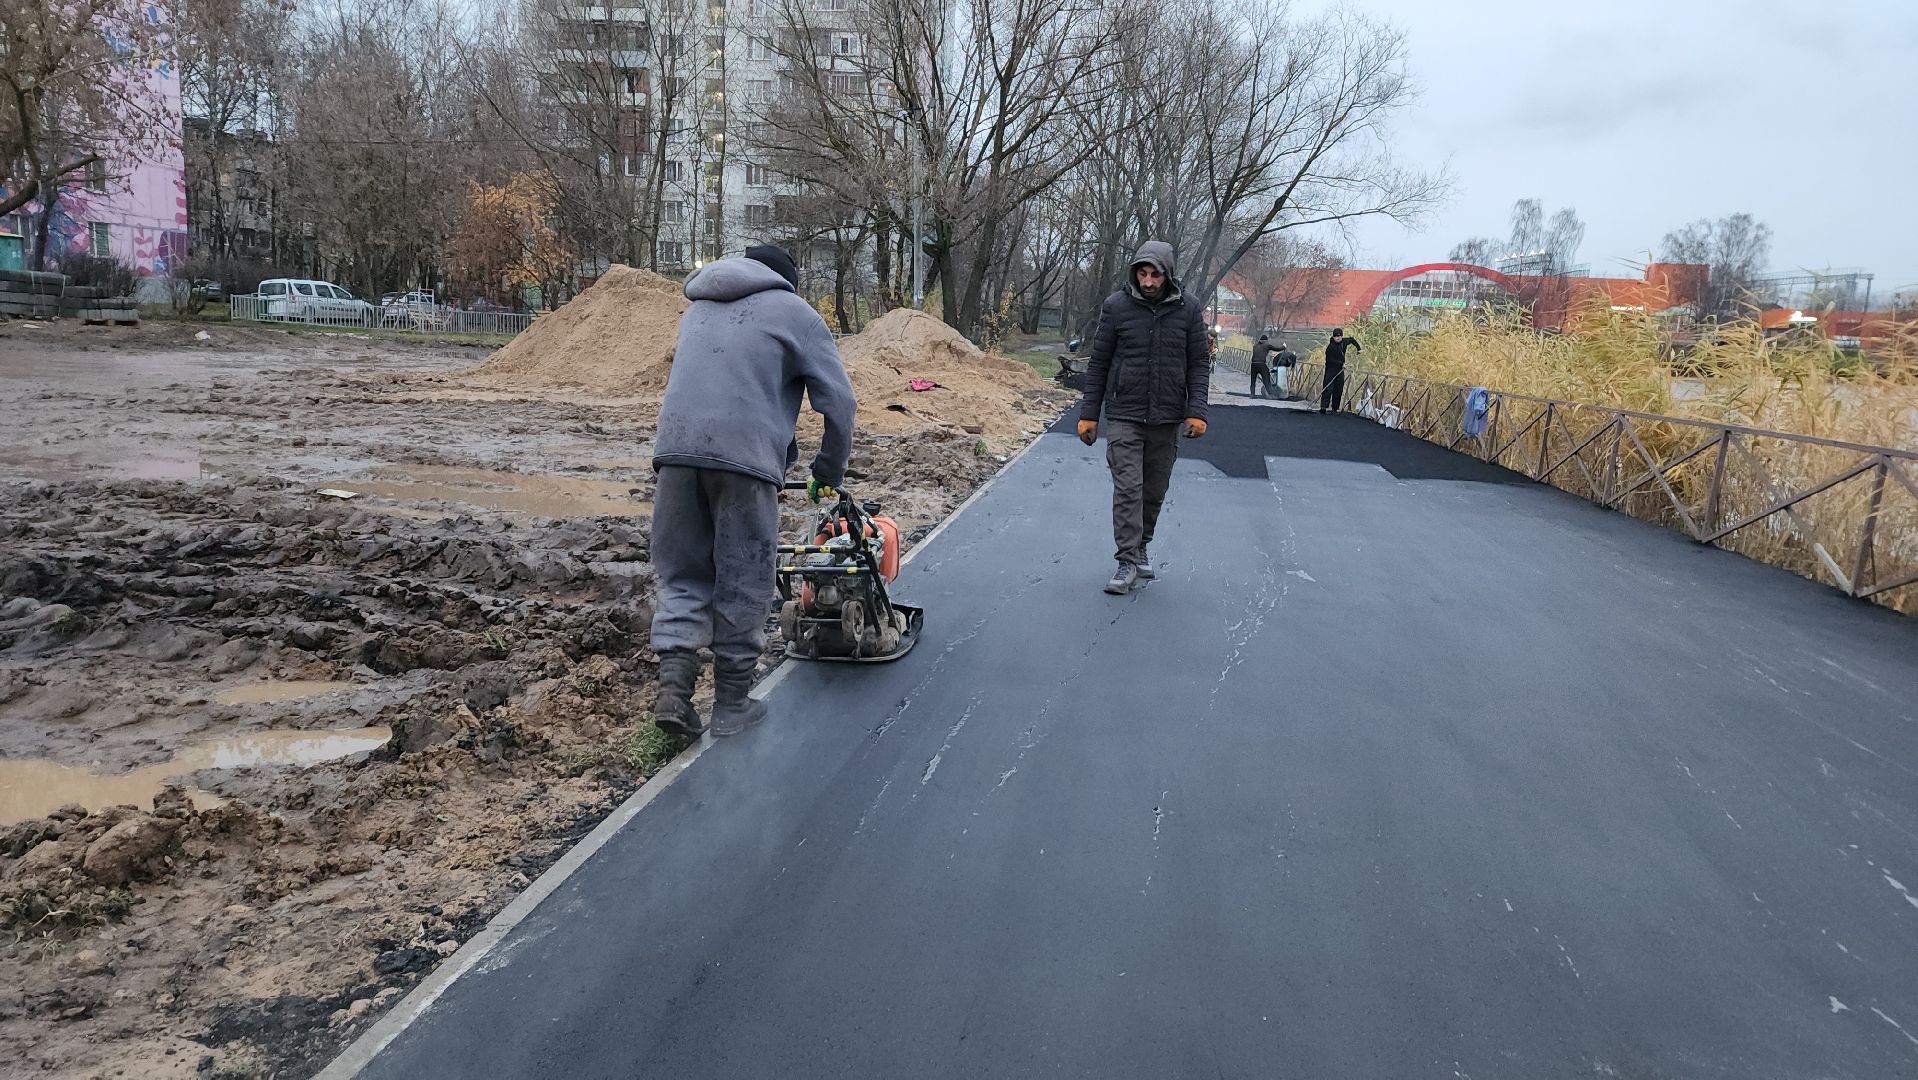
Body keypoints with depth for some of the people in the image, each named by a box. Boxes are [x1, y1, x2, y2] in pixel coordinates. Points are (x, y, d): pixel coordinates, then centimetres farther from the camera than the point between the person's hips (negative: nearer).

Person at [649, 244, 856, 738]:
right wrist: (830, 473, 19)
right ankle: (731, 704, 14)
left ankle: (673, 684, -1)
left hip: (675, 446, 5)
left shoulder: (697, 308, 29)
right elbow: (838, 400, 7)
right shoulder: (793, 311, 13)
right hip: (744, 456, -4)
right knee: (743, 585, 6)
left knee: (682, 574, 14)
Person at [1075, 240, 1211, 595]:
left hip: (1166, 419, 2)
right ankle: (1128, 561, -5)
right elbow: (1098, 363, 2)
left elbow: (1199, 363, 4)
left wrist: (1196, 412, -7)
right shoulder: (1116, 307, -3)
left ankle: (1141, 544, 32)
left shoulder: (1188, 310, 0)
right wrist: (1089, 414, 0)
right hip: (1123, 415, -2)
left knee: (1155, 491, 12)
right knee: (1127, 487, -9)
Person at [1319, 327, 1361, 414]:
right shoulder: (1331, 346, -17)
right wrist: (1341, 363, -19)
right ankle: (1323, 406, -18)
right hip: (1330, 370, -6)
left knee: (1339, 390, 3)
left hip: (1340, 370, 6)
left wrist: (1359, 349, 21)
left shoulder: (1344, 342, 3)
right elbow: (1330, 360, -20)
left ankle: (1335, 408, 7)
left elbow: (1352, 339, 26)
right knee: (1328, 389, -14)